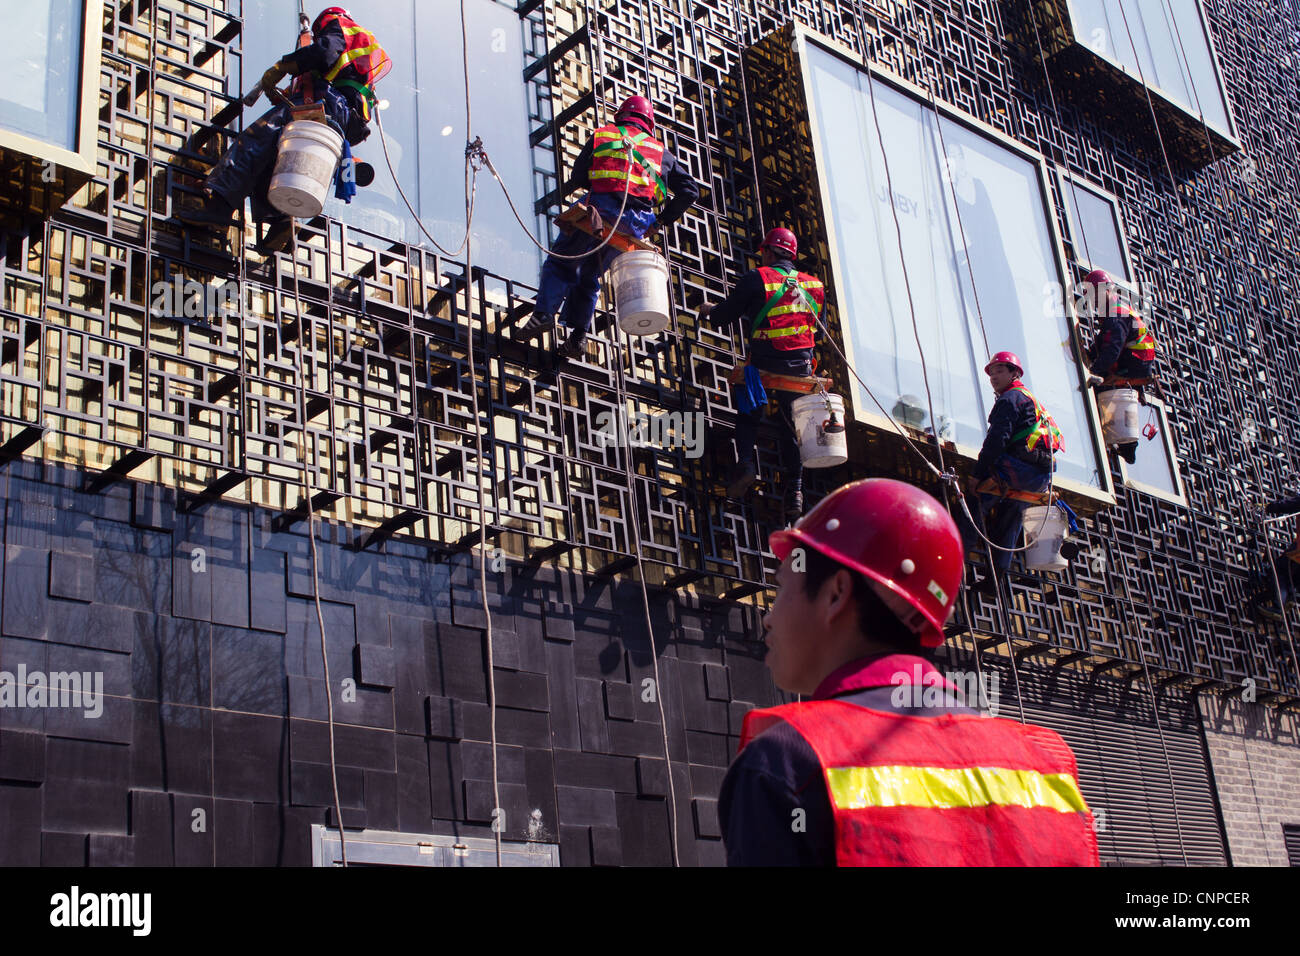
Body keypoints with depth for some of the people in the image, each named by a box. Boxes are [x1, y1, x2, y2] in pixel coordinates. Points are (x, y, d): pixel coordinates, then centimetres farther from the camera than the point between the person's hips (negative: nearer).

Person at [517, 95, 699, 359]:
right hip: (634, 224, 3)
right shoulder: (660, 151, 24)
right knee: (589, 275, 17)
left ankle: (544, 314, -10)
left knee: (560, 263, 10)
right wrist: (661, 220, 20)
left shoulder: (602, 135, 19)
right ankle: (578, 333, 5)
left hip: (599, 209, -3)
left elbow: (578, 176, 15)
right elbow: (690, 190, 18)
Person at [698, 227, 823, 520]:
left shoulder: (757, 278, 0)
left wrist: (709, 310, 25)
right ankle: (795, 488, 6)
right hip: (801, 365, 3)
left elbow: (725, 315, 4)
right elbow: (818, 328, 20)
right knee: (793, 425, 13)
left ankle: (745, 462, -9)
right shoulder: (814, 285, 15)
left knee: (748, 416, 15)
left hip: (765, 363, -3)